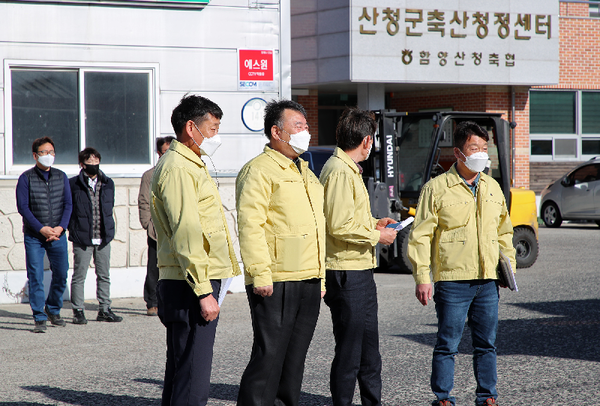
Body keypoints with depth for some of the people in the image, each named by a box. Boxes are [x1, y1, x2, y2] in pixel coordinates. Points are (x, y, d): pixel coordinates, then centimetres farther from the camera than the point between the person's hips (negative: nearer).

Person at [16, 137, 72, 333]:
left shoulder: (61, 177, 8)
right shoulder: (26, 178, -2)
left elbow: (68, 204, 6)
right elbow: (23, 207, -7)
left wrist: (60, 227, -9)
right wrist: (42, 229, -15)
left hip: (58, 235, 3)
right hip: (33, 236, -3)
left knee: (61, 274, 7)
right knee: (36, 277, -6)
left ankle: (53, 310, 28)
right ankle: (39, 318, 0)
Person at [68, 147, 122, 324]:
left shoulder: (108, 183, 10)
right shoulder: (73, 184, -4)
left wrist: (109, 228, 12)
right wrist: (73, 228, -3)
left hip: (103, 237, 4)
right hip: (82, 238, -4)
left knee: (104, 276, 9)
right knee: (79, 276, 1)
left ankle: (104, 310, 17)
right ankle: (78, 311, 8)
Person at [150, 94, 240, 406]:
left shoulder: (190, 165, 22)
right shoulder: (178, 168, -13)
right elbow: (186, 234, -20)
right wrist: (203, 291, -23)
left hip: (192, 286, 11)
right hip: (190, 286, -11)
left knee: (180, 372, 15)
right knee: (192, 380, -11)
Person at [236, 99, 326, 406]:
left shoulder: (305, 172, 22)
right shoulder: (259, 170, -7)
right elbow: (250, 225, -15)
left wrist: (320, 277, 22)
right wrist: (260, 275, -21)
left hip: (309, 282, 8)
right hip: (276, 283, -8)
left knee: (295, 358, 11)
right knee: (269, 357, -9)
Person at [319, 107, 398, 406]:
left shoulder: (349, 169, 17)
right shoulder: (339, 172, -17)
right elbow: (340, 227, -23)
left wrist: (374, 223, 15)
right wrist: (376, 236, -13)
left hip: (360, 271, 11)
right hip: (346, 272, -11)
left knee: (369, 347, 17)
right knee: (349, 350, -3)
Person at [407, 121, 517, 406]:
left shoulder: (493, 188, 14)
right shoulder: (436, 188, -3)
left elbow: (504, 231, 24)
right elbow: (420, 235, -5)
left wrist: (509, 264, 14)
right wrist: (422, 277, -11)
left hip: (488, 280, 5)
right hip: (453, 280, -5)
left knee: (487, 343, 9)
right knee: (448, 344, -1)